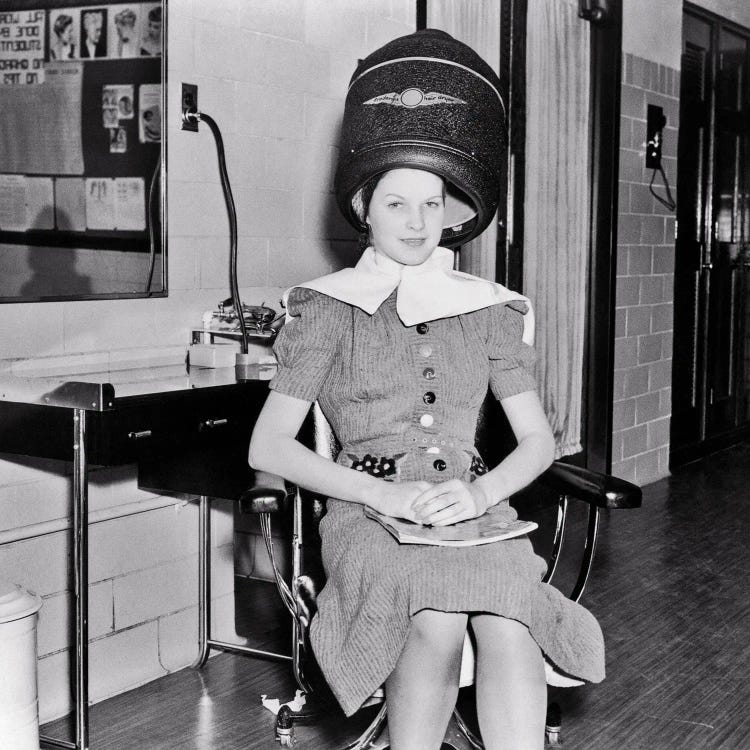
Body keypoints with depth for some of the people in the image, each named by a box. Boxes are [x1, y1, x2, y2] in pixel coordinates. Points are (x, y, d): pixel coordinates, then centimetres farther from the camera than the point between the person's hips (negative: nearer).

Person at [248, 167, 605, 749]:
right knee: (438, 619, -34)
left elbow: (539, 441, 11)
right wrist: (384, 493, -14)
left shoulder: (487, 308, 13)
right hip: (369, 511, -2)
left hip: (475, 508, 2)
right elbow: (268, 446, -1)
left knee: (507, 621, -32)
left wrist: (482, 491, -12)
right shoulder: (330, 308, 5)